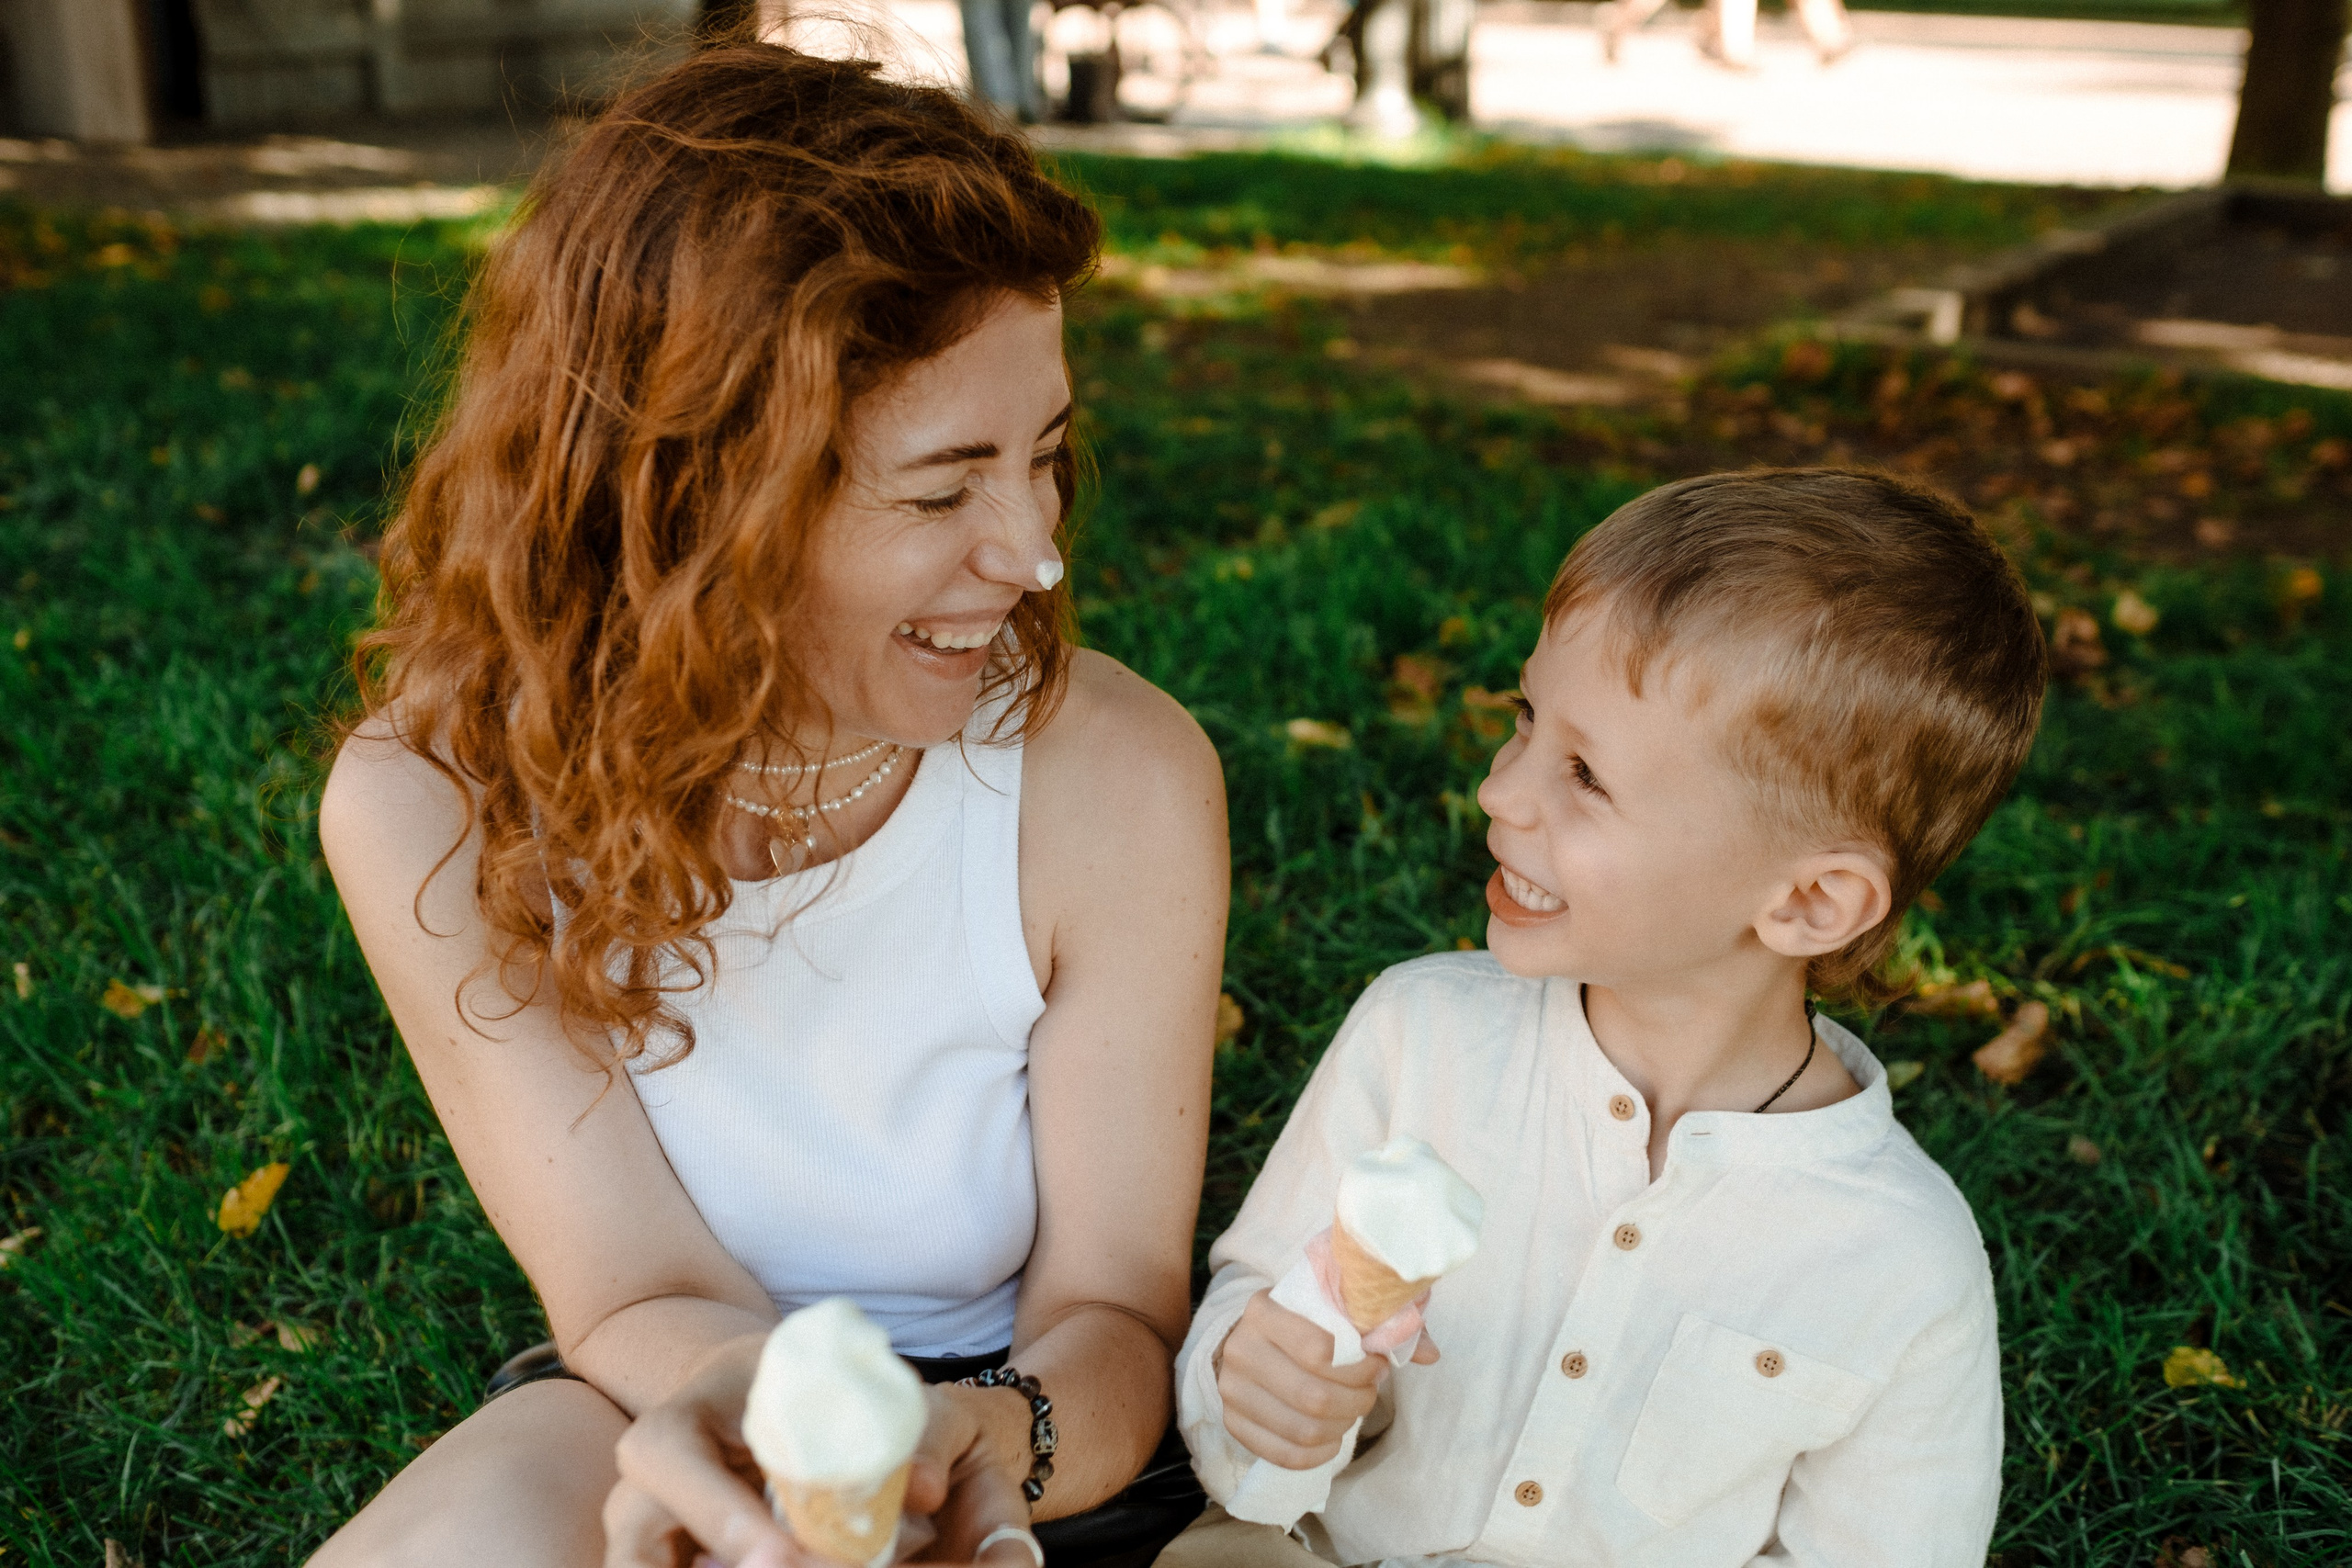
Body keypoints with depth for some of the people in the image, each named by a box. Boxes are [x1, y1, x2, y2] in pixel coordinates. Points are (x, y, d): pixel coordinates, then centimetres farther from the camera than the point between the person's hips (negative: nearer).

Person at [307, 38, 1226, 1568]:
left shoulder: (1116, 783, -23)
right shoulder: (435, 800, -19)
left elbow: (1113, 1321, -15)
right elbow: (644, 1297, -16)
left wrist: (994, 1437, -37)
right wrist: (747, 1407, -38)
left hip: (1006, 1431, 0)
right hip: (660, 1405, 1)